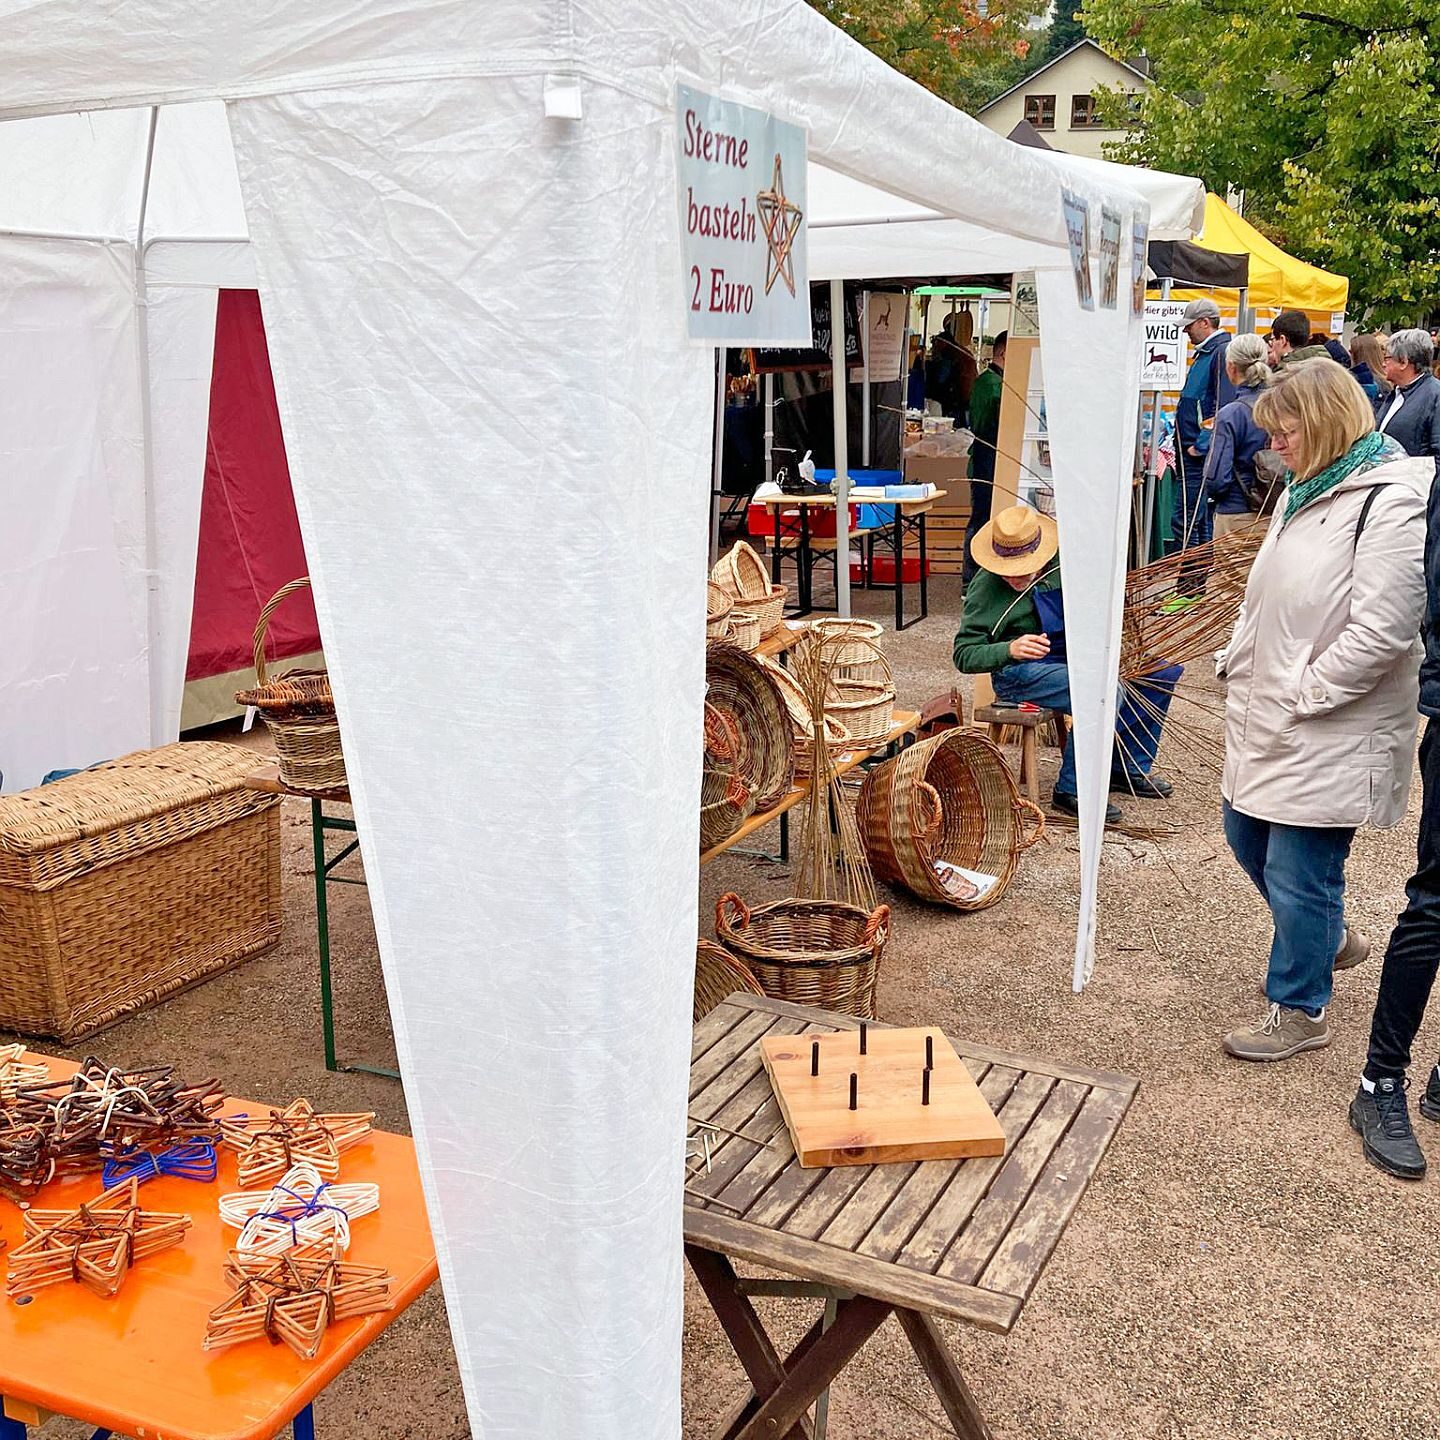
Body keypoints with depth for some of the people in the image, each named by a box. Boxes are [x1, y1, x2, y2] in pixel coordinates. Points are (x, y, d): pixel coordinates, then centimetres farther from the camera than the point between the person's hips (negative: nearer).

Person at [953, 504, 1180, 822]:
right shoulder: (986, 587, -16)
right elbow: (964, 655, -15)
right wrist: (1010, 649, -32)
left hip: (1072, 659, 7)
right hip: (1019, 672, -7)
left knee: (1163, 672, 3)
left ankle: (1128, 769, 15)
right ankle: (1070, 790, -18)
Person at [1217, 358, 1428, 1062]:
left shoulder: (1392, 502, -18)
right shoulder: (1305, 491, 11)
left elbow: (1380, 634, -23)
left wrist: (1299, 694, -17)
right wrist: (1235, 661, 7)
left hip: (1329, 734, -9)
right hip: (1266, 718, 9)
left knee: (1300, 872, 1)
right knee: (1248, 838, 20)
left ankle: (1299, 1009, 22)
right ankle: (1327, 938, 45)